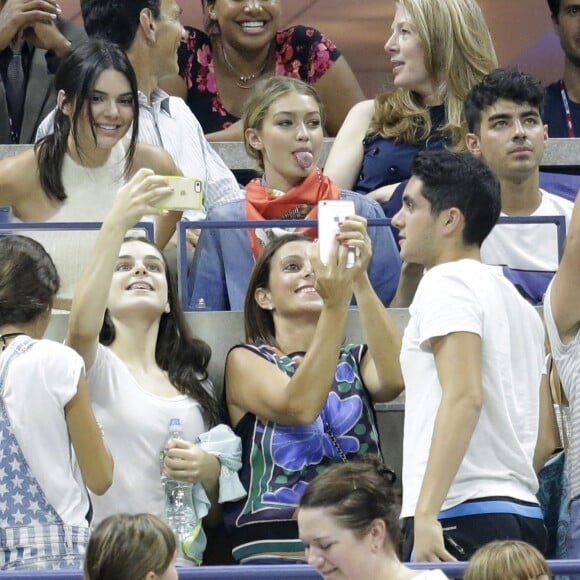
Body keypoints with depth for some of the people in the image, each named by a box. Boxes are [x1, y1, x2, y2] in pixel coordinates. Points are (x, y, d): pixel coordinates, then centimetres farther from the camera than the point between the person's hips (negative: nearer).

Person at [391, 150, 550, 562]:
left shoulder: (448, 282, -4)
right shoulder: (518, 302, 23)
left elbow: (464, 397, -18)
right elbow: (545, 438, 21)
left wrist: (426, 513, -22)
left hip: (463, 516, -9)